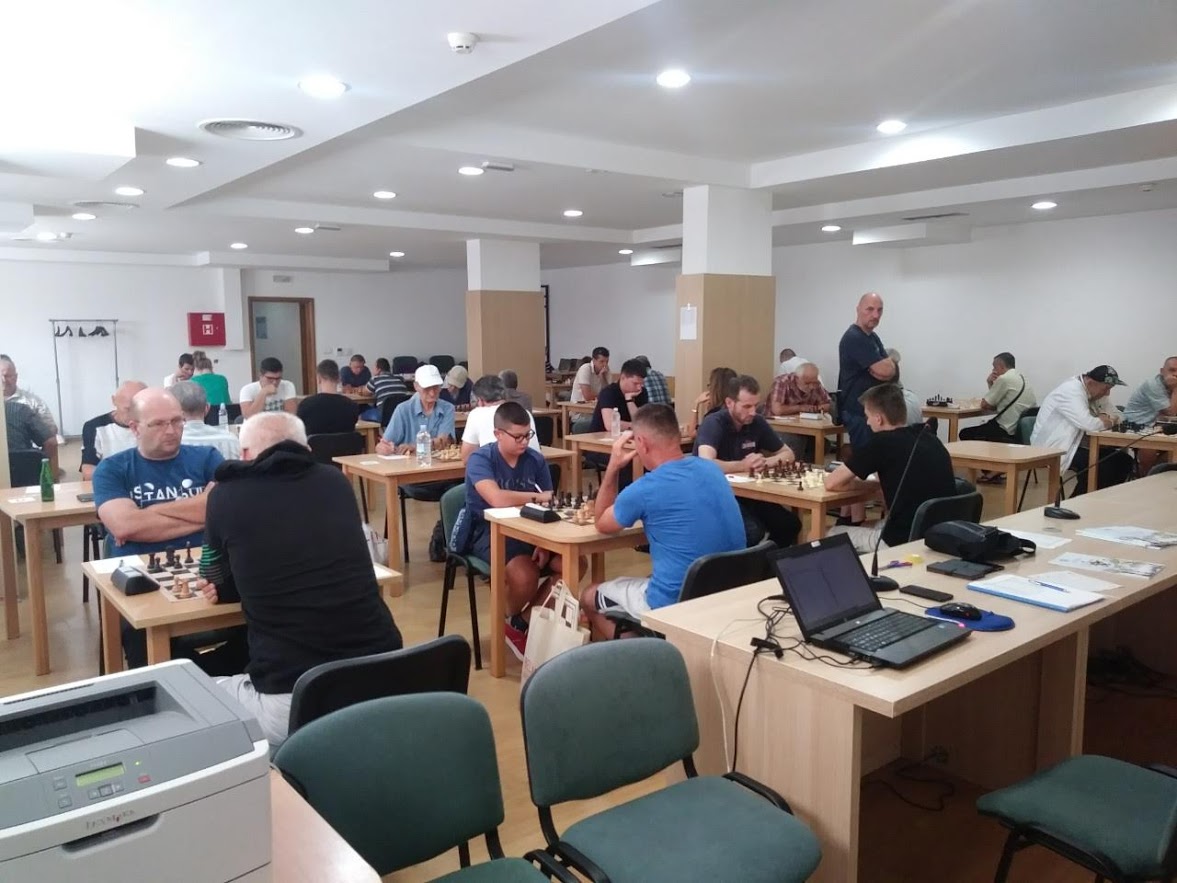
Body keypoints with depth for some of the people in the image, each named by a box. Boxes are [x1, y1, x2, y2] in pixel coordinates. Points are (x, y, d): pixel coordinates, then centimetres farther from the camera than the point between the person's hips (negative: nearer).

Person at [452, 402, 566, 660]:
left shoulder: (535, 460, 2)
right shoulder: (480, 459, -13)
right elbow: (498, 499, -31)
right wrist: (537, 497, -19)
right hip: (488, 533, -5)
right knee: (525, 575, -32)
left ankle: (526, 620, 3)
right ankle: (511, 621, 6)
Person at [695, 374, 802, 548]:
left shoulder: (757, 422, 3)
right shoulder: (713, 424, -17)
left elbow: (787, 454, 12)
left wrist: (765, 462, -10)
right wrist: (743, 465, -22)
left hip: (746, 493, 7)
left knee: (790, 524, -11)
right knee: (753, 531, -30)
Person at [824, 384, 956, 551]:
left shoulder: (882, 442, -13)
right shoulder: (930, 438, 7)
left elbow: (831, 483, -6)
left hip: (906, 540, -7)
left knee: (833, 534, 16)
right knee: (867, 526, 32)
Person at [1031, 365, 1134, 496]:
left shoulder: (1094, 391, 8)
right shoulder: (1071, 391, -22)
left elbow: (1116, 415, 10)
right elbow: (1088, 424, -32)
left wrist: (1104, 419, -13)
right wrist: (1110, 421, -11)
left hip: (1076, 444, 10)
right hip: (1055, 450, -10)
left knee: (1123, 461, -1)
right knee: (1101, 466, -25)